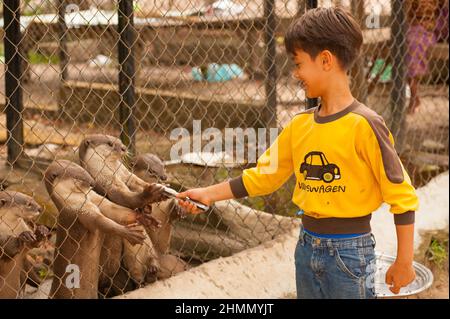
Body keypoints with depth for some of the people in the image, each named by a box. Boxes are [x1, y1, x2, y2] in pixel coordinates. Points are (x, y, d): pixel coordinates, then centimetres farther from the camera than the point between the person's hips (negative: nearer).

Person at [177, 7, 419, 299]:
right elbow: (263, 176, 12)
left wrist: (404, 262, -10)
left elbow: (402, 195, -13)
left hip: (348, 251, -6)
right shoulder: (300, 125, 3)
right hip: (307, 246, 6)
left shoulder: (364, 125, -17)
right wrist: (209, 194, 9)